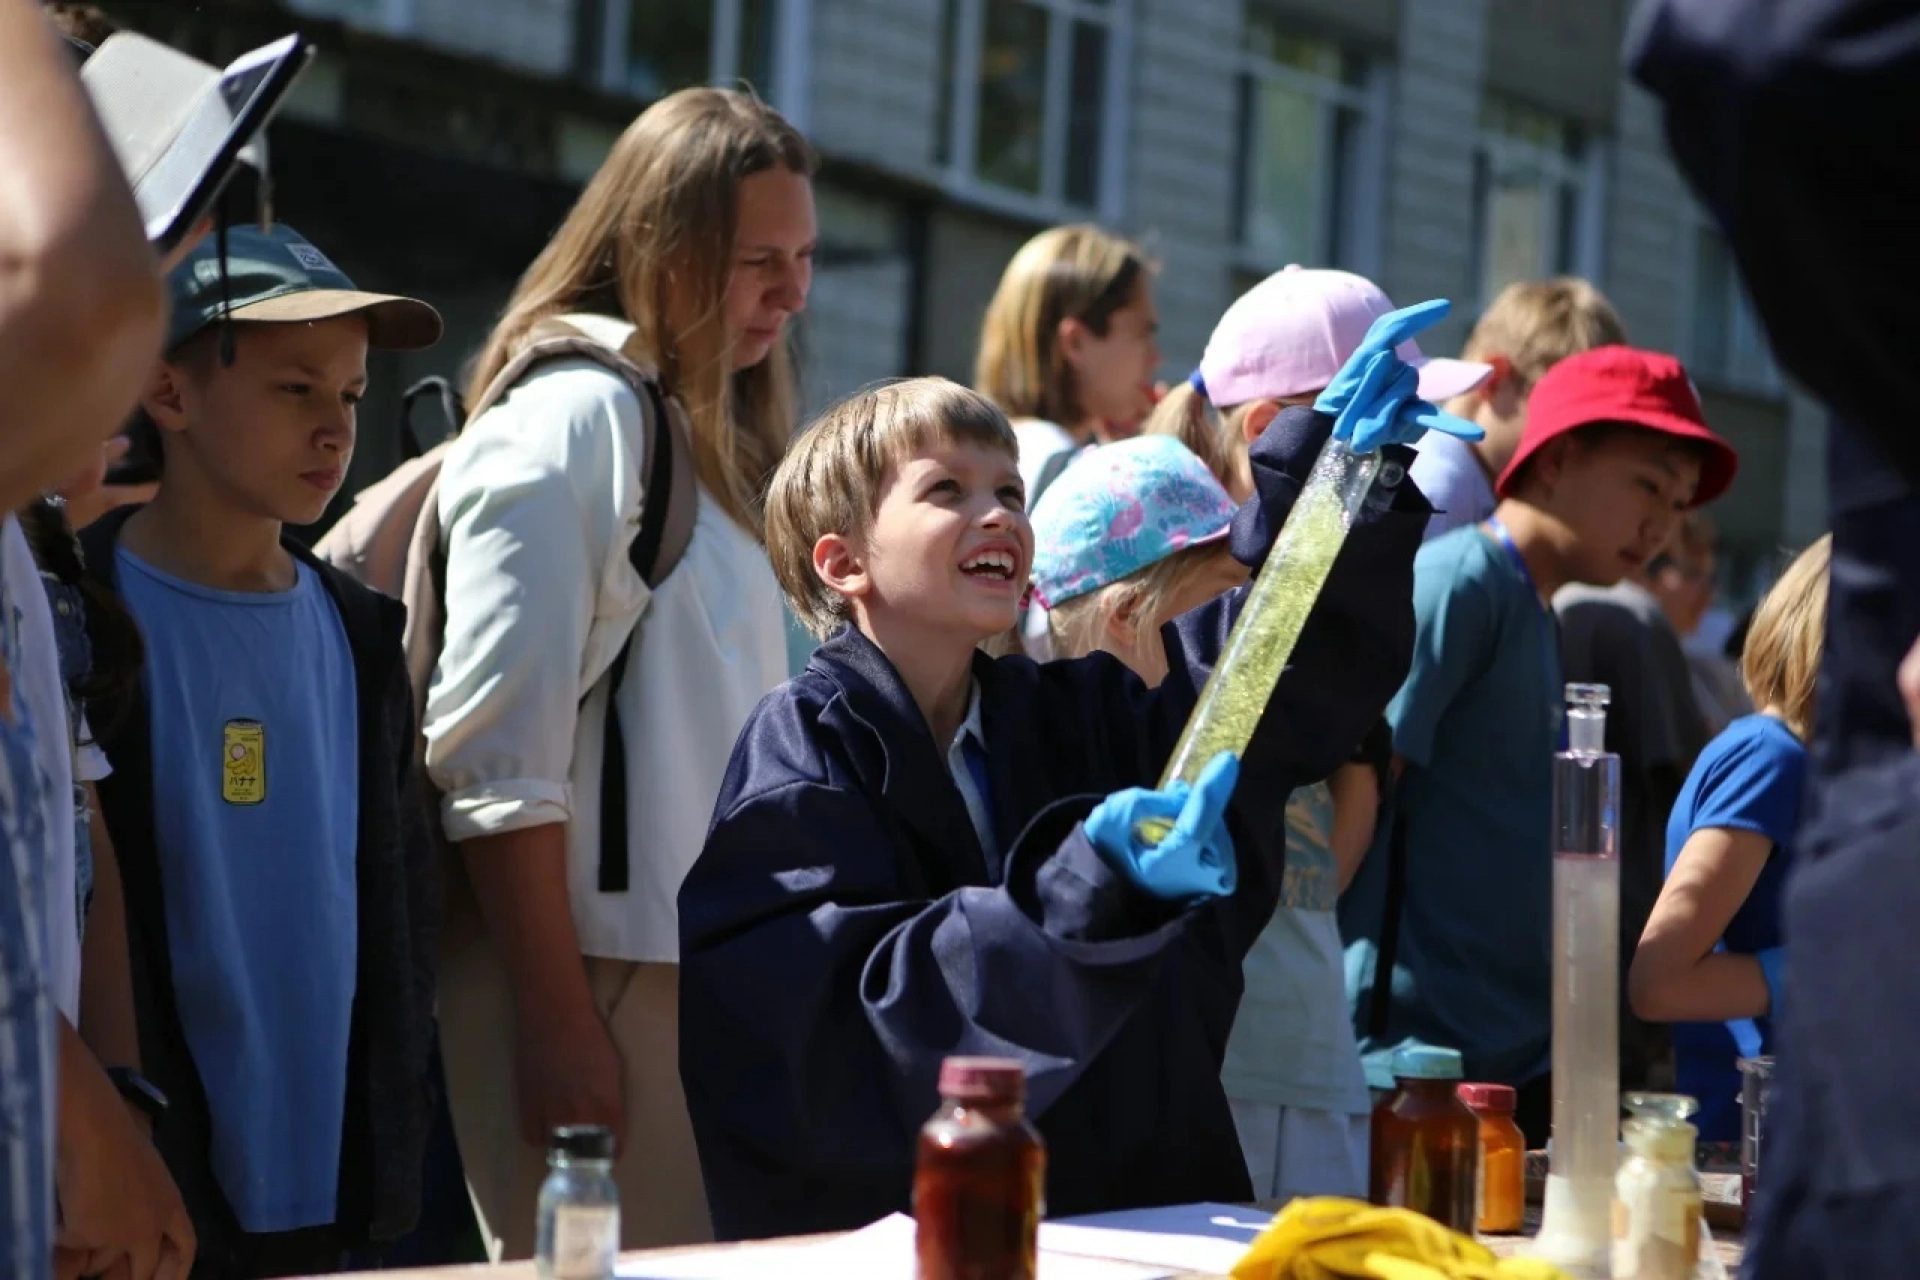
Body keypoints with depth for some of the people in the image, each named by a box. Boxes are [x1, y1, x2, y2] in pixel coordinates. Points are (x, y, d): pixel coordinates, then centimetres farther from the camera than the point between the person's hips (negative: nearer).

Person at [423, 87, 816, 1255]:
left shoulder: (715, 439, 18)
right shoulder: (572, 417, -9)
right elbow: (496, 759, -15)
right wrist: (554, 1020, -17)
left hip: (705, 973, 8)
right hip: (596, 981, -8)